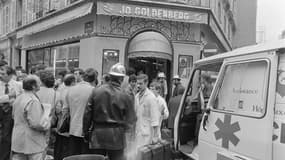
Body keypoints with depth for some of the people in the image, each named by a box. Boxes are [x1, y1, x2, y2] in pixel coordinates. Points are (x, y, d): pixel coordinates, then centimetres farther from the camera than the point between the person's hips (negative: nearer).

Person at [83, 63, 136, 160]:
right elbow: (130, 119, -5)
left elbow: (87, 113, 1)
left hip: (97, 134, 2)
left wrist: (86, 132, 10)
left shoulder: (96, 91, -3)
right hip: (116, 135, -2)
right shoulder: (124, 96, -9)